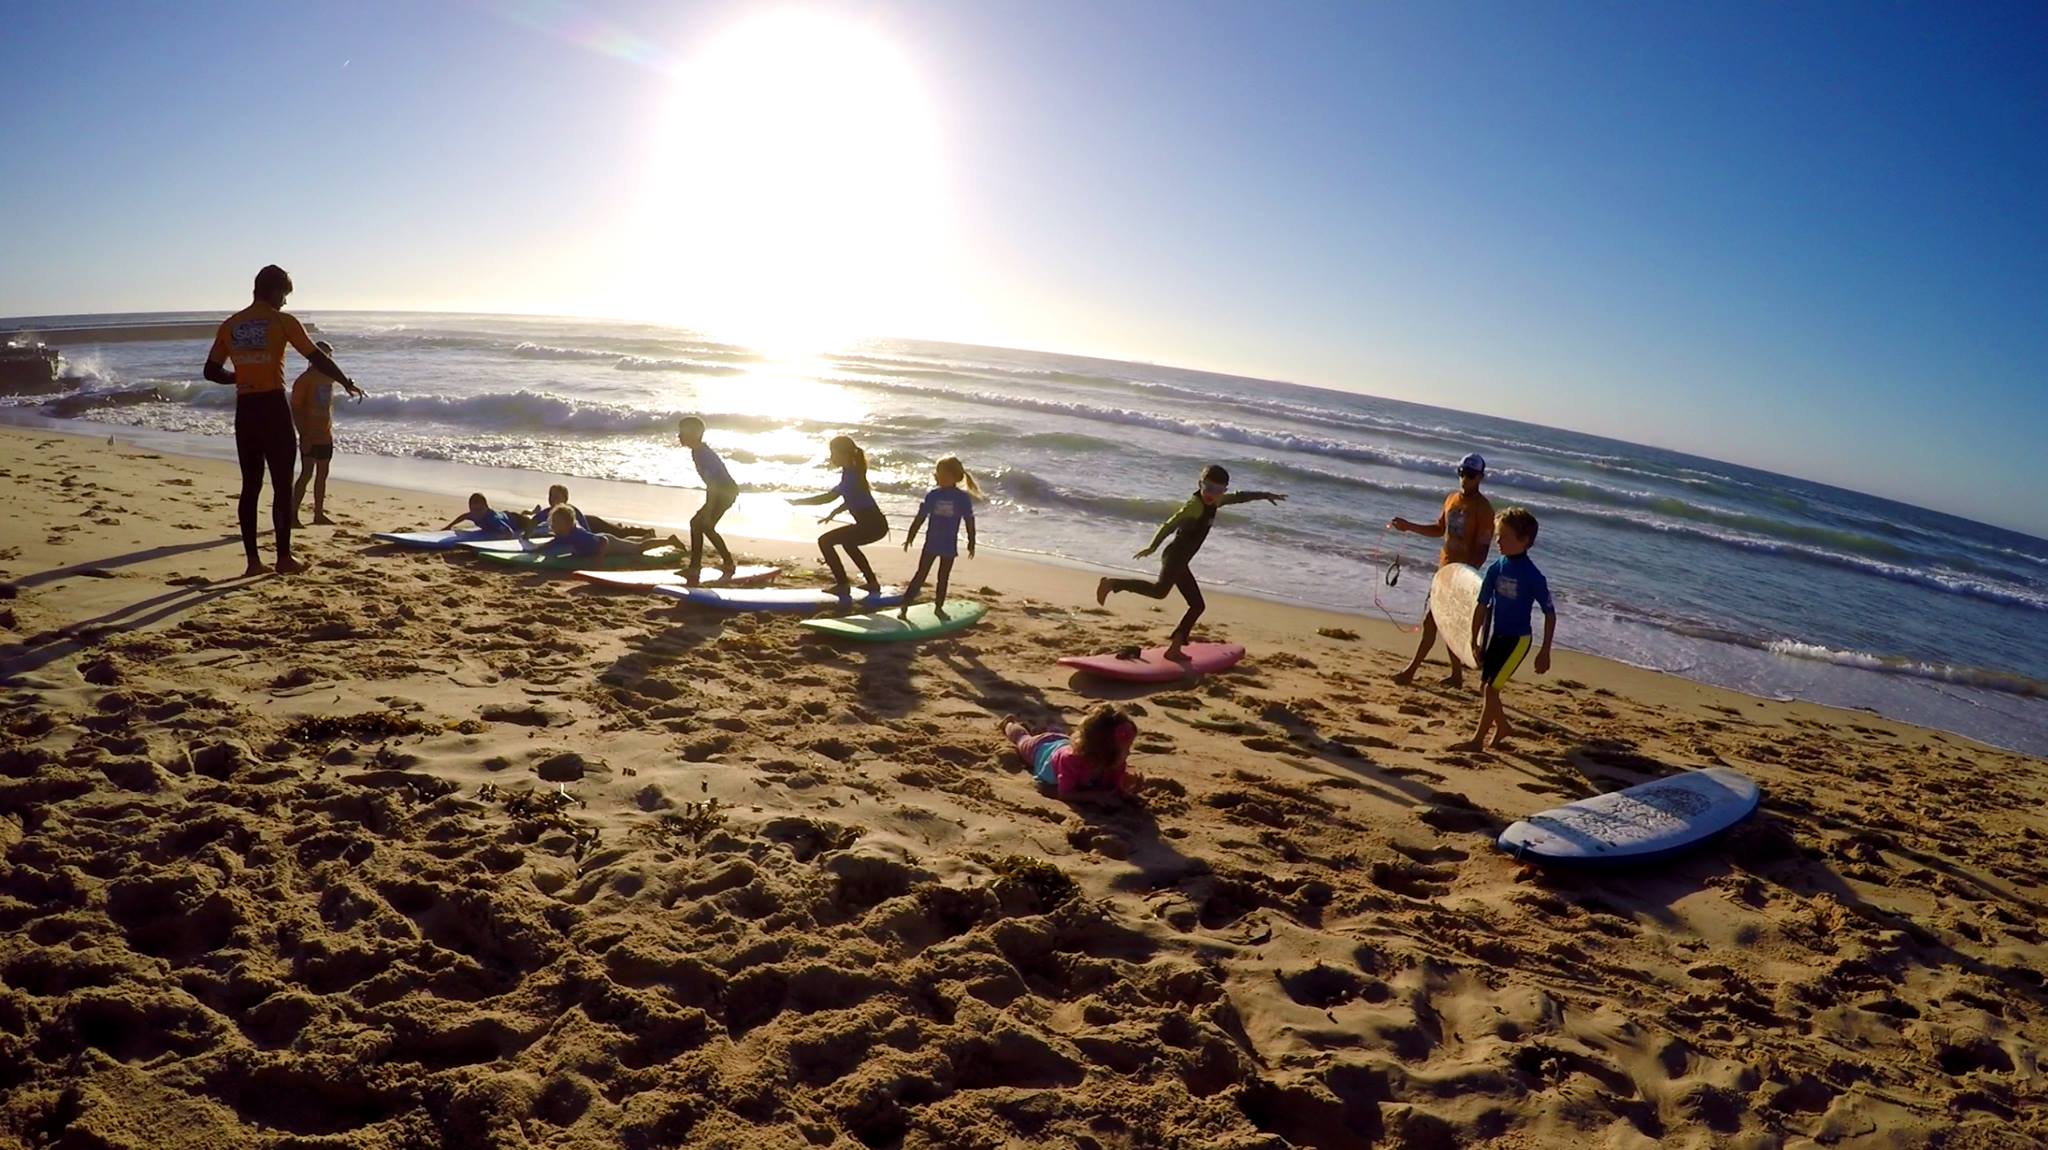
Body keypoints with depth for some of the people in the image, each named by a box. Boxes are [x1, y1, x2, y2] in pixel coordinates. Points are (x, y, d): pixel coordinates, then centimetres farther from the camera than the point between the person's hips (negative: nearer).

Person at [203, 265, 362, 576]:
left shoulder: (230, 324, 10)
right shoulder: (282, 320, -4)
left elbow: (211, 371, 12)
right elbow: (317, 358, -7)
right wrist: (347, 382, 5)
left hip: (244, 410, 5)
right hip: (273, 407, -5)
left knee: (250, 485, 8)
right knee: (282, 486, 1)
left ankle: (253, 559, 9)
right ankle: (284, 557, 3)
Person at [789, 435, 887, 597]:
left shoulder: (851, 476, -16)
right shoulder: (852, 472, 14)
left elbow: (829, 497, -24)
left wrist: (798, 502, -17)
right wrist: (835, 512, 18)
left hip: (871, 525, -10)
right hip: (875, 523, 10)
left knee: (825, 541, -8)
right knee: (847, 541, 36)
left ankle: (842, 584, -5)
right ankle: (872, 582, 37)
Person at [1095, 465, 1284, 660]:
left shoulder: (1214, 502, 14)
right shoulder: (1194, 504, -12)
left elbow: (1239, 497, 29)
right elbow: (1170, 524, -21)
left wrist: (1265, 495, 38)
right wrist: (1152, 546, -28)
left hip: (1180, 562, 9)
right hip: (1174, 556, -9)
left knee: (1197, 605, 11)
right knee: (1160, 590, -34)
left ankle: (1175, 648, 12)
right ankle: (1113, 584, -30)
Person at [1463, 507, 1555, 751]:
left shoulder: (1533, 576, -17)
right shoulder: (1496, 568, -3)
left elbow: (1550, 614, -9)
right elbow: (1482, 605, 4)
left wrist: (1545, 652, -9)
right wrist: (1474, 641, 6)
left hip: (1517, 639, -6)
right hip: (1495, 635, 6)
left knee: (1492, 687, -8)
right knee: (1487, 685, 13)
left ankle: (1478, 740, 2)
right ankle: (1503, 727, 36)